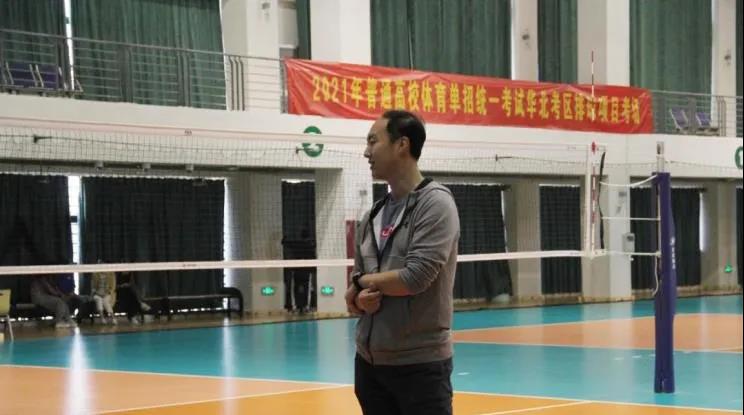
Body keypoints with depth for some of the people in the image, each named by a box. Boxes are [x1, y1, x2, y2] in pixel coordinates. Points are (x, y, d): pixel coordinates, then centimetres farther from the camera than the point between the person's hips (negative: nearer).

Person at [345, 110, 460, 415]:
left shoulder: (435, 203, -10)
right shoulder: (372, 217, 12)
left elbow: (416, 277, -20)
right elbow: (356, 292, 13)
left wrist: (364, 280, -4)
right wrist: (360, 300, -10)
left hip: (420, 364, -7)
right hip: (369, 362, 7)